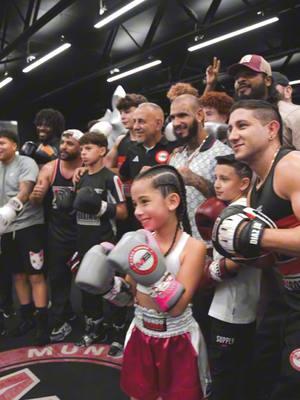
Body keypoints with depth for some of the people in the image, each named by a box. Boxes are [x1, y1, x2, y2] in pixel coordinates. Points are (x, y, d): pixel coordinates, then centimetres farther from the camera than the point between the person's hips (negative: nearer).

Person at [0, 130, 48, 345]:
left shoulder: (26, 163, -8)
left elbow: (24, 192, -22)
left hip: (29, 226, -7)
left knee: (36, 275, -4)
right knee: (18, 274, 14)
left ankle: (42, 323, 2)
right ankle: (27, 317, 27)